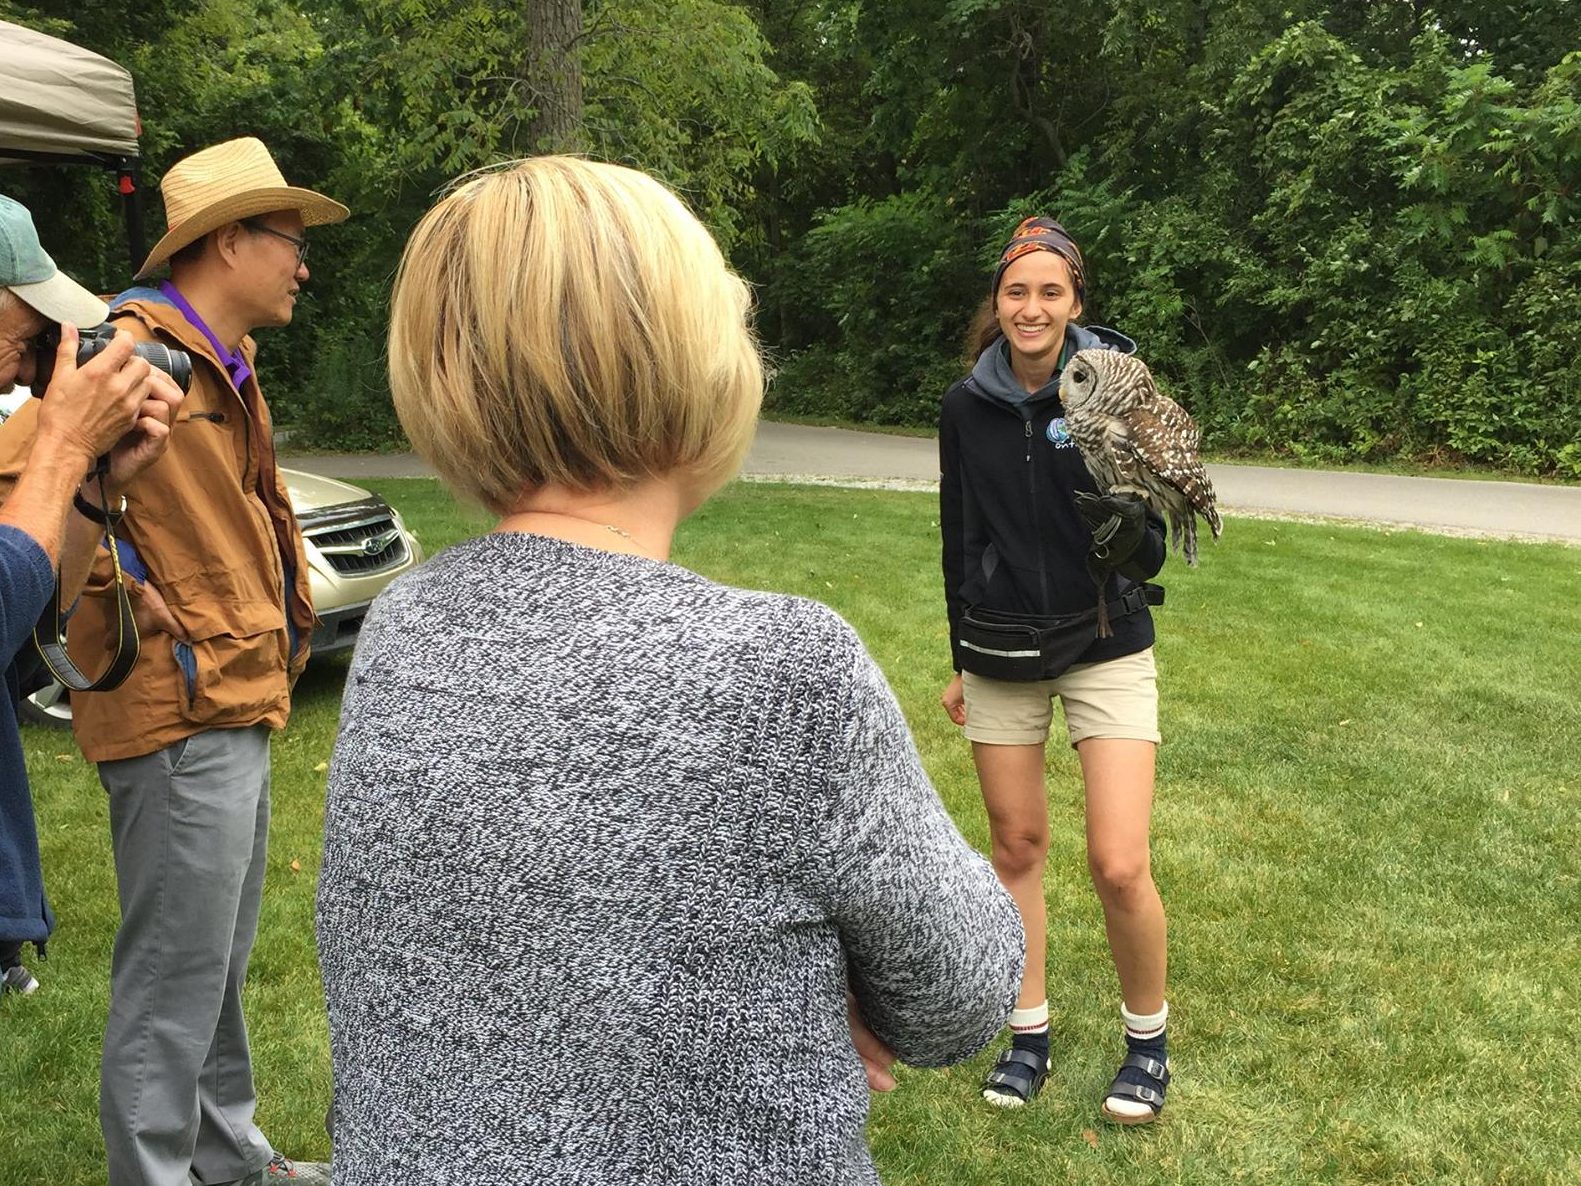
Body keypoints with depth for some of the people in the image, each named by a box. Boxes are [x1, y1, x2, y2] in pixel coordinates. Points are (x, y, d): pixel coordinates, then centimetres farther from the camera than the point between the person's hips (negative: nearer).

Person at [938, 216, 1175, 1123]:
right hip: (1000, 653, 3)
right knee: (1017, 845, 11)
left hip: (1105, 647, -3)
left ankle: (1149, 1038, 18)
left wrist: (1131, 538, -30)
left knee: (1120, 865, -8)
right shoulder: (968, 407, 0)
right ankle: (1031, 1032, 29)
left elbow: (1154, 541, -6)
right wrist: (962, 659, 13)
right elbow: (961, 540, 9)